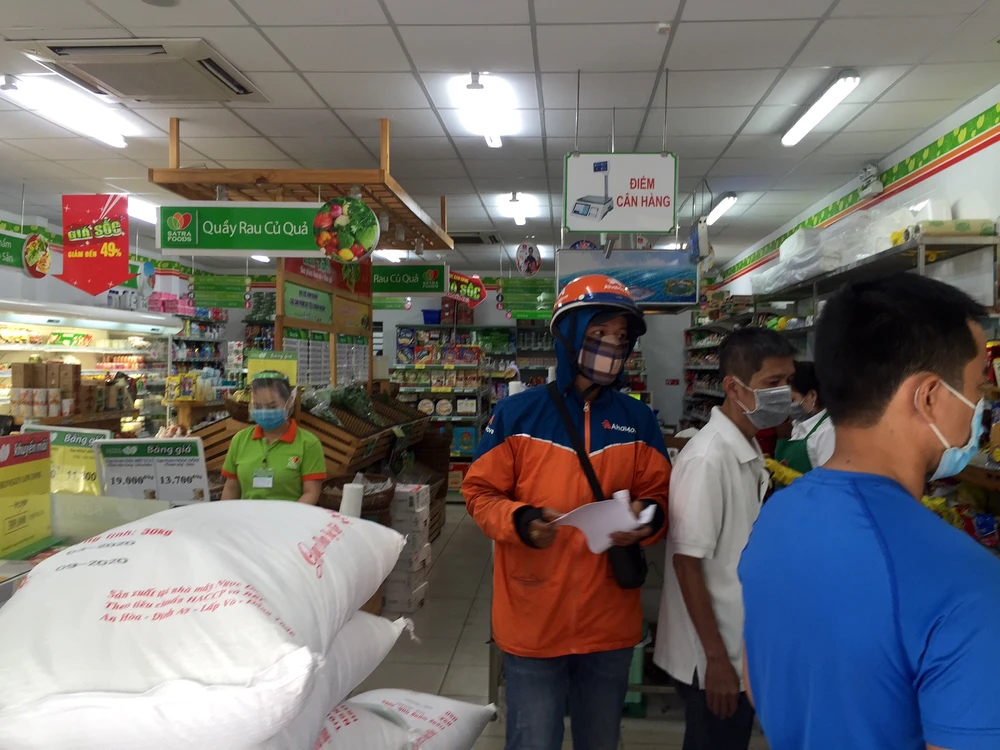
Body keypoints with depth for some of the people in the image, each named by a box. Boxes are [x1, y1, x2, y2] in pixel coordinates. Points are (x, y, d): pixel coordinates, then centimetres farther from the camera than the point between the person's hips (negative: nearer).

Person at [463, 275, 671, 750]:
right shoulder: (517, 414, -6)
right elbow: (480, 492, -2)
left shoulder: (639, 421, 2)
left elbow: (658, 495, 7)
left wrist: (647, 519, -15)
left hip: (610, 624, 3)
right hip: (532, 623, -2)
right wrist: (520, 521, -21)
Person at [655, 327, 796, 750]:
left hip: (742, 647, 8)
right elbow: (687, 562, -21)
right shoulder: (708, 458, -23)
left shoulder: (750, 452, 3)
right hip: (713, 657, -8)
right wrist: (716, 660, -18)